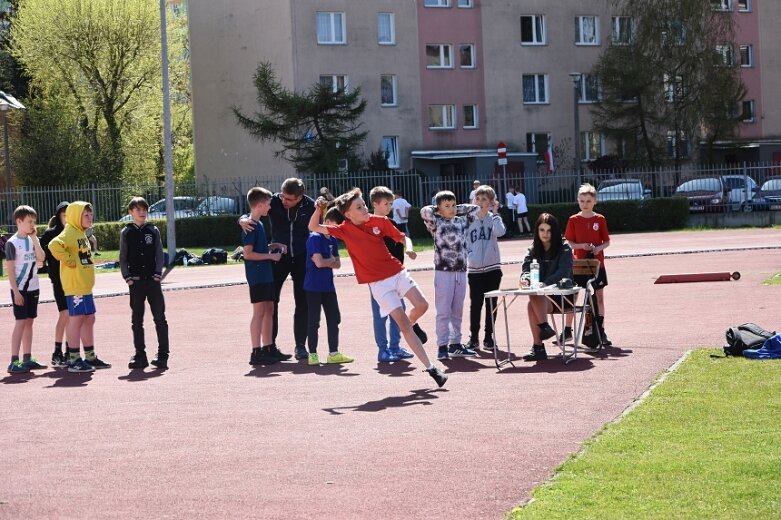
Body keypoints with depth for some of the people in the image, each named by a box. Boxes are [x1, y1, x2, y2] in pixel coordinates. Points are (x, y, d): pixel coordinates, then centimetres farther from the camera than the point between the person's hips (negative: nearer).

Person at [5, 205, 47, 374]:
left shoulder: (33, 240, 9)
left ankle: (27, 358, 15)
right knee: (20, 322, -9)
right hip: (20, 289, -6)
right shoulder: (12, 243, -9)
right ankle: (14, 361, -9)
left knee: (29, 322, 9)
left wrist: (34, 238, -10)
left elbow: (41, 258, -6)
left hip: (33, 288, 6)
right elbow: (9, 268, -11)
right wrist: (16, 291, -16)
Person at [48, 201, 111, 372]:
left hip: (85, 286, 10)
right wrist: (68, 260, -23)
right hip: (74, 286, -10)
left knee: (89, 319, 14)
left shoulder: (81, 234, 16)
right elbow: (54, 245, -31)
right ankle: (74, 360, -2)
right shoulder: (69, 233, -14)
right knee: (76, 319, -6)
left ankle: (90, 357, 23)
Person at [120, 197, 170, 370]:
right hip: (136, 282, 0)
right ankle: (140, 356, 10)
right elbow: (123, 258, 6)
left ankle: (163, 355, 1)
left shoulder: (153, 230, 6)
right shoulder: (126, 232, 6)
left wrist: (158, 274, -7)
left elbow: (159, 254, 5)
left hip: (153, 280, 0)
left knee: (160, 318, -3)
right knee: (137, 320, 5)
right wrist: (127, 277, -5)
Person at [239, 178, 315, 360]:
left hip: (302, 258, 0)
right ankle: (270, 344, 9)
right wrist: (243, 220, -31)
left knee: (303, 303, 3)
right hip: (279, 257, 0)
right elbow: (253, 215, -7)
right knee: (271, 300, -1)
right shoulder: (274, 201, -11)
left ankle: (300, 346, 12)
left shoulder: (310, 206, -8)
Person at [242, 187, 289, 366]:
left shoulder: (259, 224, 15)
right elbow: (248, 253, -20)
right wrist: (270, 255, -16)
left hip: (265, 274, 10)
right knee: (259, 311, -8)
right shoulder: (250, 226, -14)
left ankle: (269, 348, 18)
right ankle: (256, 352, -6)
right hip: (256, 275, -10)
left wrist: (273, 246, 12)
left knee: (269, 309, 12)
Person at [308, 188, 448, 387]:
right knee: (403, 322, -9)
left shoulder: (380, 221, -2)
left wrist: (409, 247, -15)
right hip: (378, 283, -2)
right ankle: (431, 368, -7)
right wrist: (319, 208, -18)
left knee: (422, 305, -10)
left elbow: (402, 237, 6)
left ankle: (412, 326, 29)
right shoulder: (345, 230, -6)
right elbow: (313, 227, -2)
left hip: (397, 272, 2)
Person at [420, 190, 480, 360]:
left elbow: (475, 209, 17)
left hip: (461, 271, 5)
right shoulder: (436, 223, -1)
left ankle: (455, 344, 16)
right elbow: (425, 211, -16)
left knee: (457, 311, 10)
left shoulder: (462, 221, 12)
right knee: (443, 311, -4)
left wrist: (457, 209, 12)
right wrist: (439, 210, 2)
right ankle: (442, 346, -3)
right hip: (444, 271, -5)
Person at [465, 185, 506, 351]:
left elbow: (499, 231, -20)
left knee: (491, 303, 5)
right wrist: (465, 259, -4)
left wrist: (495, 212, -12)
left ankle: (489, 336, 13)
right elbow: (464, 244, 9)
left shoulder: (493, 218, 2)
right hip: (474, 270, 1)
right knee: (475, 304, 2)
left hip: (492, 268, -1)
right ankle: (473, 337, 10)